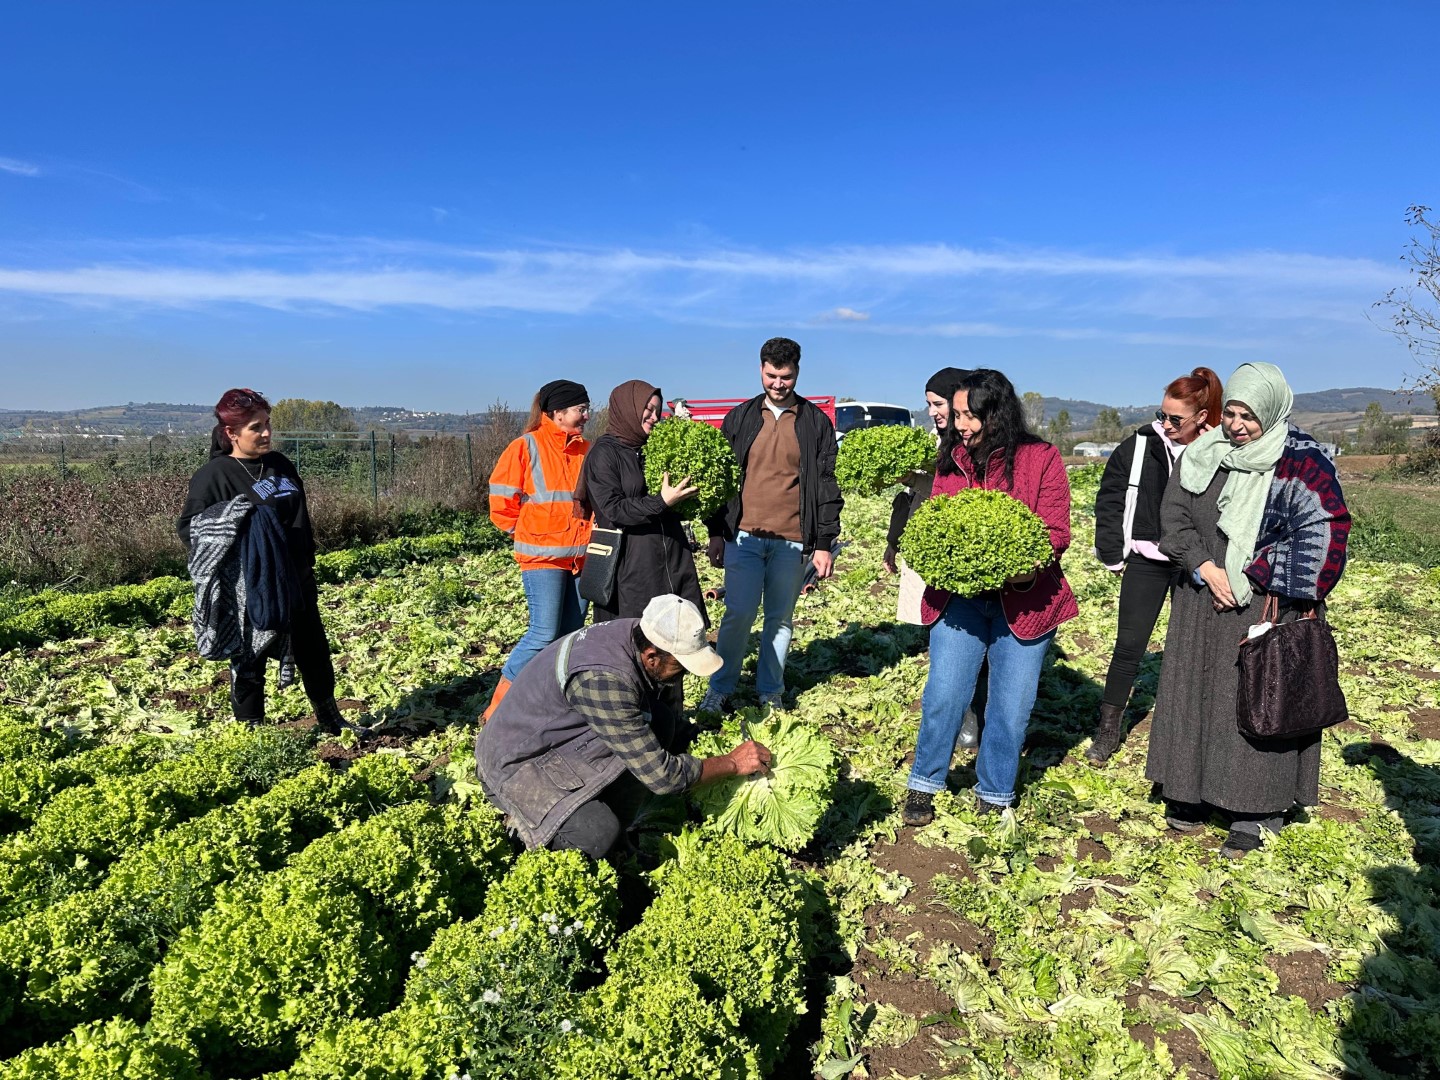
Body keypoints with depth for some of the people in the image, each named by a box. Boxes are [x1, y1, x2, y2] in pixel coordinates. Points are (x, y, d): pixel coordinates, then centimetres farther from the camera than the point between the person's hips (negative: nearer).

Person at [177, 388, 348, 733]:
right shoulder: (214, 475, -11)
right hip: (250, 591, -7)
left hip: (296, 583, 7)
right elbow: (187, 525, -8)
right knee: (249, 663, 7)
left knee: (314, 653, 18)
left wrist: (308, 568, 17)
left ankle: (330, 721, 35)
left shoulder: (279, 464, 8)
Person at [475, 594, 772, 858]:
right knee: (597, 836, -31)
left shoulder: (634, 632, -10)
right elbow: (660, 776, -28)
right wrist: (732, 763, -17)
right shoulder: (603, 679, -35)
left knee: (665, 722, -12)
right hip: (516, 760, -8)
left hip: (564, 735, 8)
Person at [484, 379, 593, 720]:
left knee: (571, 636, 8)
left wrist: (591, 533, 8)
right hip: (542, 556, -6)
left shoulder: (585, 450, 10)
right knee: (543, 634, -11)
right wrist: (527, 533, 2)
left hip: (581, 556, 6)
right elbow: (501, 500, -3)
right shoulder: (527, 447, -6)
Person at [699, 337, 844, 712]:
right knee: (739, 614, -3)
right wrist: (716, 533, 6)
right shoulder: (739, 418, 8)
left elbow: (826, 485, 3)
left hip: (792, 541, 0)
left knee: (780, 618, 8)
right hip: (744, 537, 0)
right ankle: (720, 689, 12)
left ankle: (771, 693, 21)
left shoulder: (816, 422, 5)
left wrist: (824, 544, -1)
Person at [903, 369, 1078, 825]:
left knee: (1011, 705, 8)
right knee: (943, 695, -1)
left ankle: (994, 797, 27)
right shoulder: (951, 459, 7)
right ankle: (923, 786, 20)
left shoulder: (1040, 458, -4)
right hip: (958, 596, 2)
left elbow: (1057, 530, -5)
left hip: (1023, 600, -1)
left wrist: (1030, 567, -24)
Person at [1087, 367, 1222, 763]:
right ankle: (1109, 727, 13)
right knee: (1129, 645, 3)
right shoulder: (1140, 445, -5)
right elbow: (1109, 497, 1)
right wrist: (1112, 553, 0)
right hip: (1146, 560, 0)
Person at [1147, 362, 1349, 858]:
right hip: (1200, 603, 5)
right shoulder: (1203, 453, 5)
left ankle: (1254, 812, 12)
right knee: (1193, 694, 11)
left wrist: (1248, 576, -14)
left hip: (1263, 608, -5)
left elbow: (1322, 533, -14)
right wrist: (1206, 568, -10)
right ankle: (1190, 792, 25)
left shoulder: (1300, 463, -9)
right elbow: (1173, 513, 4)